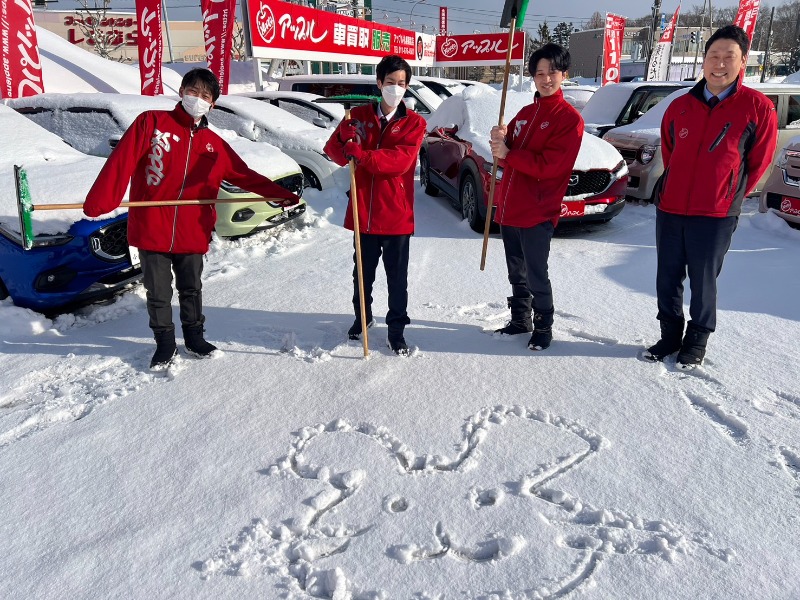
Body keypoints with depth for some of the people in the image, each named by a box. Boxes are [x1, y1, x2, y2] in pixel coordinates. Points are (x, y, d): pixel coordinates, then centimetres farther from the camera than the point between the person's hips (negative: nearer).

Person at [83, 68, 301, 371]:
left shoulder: (214, 144, 9)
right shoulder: (151, 122, -1)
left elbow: (245, 176, 12)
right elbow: (121, 162, -10)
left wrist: (281, 195, 5)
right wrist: (99, 201, -20)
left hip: (192, 232, 3)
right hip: (151, 229, -2)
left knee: (191, 289, 16)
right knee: (158, 293, 9)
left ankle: (194, 336, 35)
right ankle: (164, 343, 26)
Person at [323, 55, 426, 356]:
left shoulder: (414, 122, -3)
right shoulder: (359, 115, 5)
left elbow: (400, 160, -17)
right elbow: (333, 147, 2)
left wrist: (360, 155, -24)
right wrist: (349, 147, -20)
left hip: (397, 214, -2)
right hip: (363, 212, 3)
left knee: (397, 277, 6)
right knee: (363, 272, 18)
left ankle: (396, 331, 19)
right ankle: (362, 317, 39)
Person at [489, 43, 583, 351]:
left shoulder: (569, 118, -8)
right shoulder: (525, 113, 15)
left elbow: (550, 165, -18)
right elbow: (509, 154, 13)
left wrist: (507, 154, -15)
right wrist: (500, 140, -8)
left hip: (538, 213, -7)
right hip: (509, 209, 7)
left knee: (536, 275, 0)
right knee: (516, 273, 17)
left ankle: (543, 328, 17)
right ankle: (520, 320, 32)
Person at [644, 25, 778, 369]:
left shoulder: (758, 108, -6)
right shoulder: (680, 107, 5)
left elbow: (758, 163, 2)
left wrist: (729, 198, 6)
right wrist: (677, 188, 15)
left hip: (716, 216, -4)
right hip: (669, 210, 4)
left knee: (702, 283, 5)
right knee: (667, 279, 10)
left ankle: (697, 342, 23)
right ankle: (670, 337, 26)